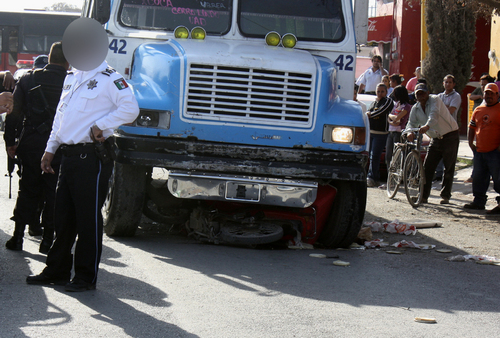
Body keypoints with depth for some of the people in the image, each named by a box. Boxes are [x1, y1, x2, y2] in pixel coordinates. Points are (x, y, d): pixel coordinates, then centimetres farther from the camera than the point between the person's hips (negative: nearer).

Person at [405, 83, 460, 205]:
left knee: (449, 168, -2)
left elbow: (434, 115, -35)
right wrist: (410, 132, -30)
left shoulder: (435, 100, -17)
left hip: (450, 136, -6)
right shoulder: (415, 109, 3)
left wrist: (427, 126, -55)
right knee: (427, 167, -1)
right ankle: (423, 195, 2)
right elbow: (411, 123, -5)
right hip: (436, 139, 6)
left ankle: (445, 196, 5)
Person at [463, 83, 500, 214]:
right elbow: (472, 127, 21)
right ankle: (478, 201, 23)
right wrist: (470, 142, 9)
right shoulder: (478, 110, 14)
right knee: (478, 178, 13)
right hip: (479, 151, 7)